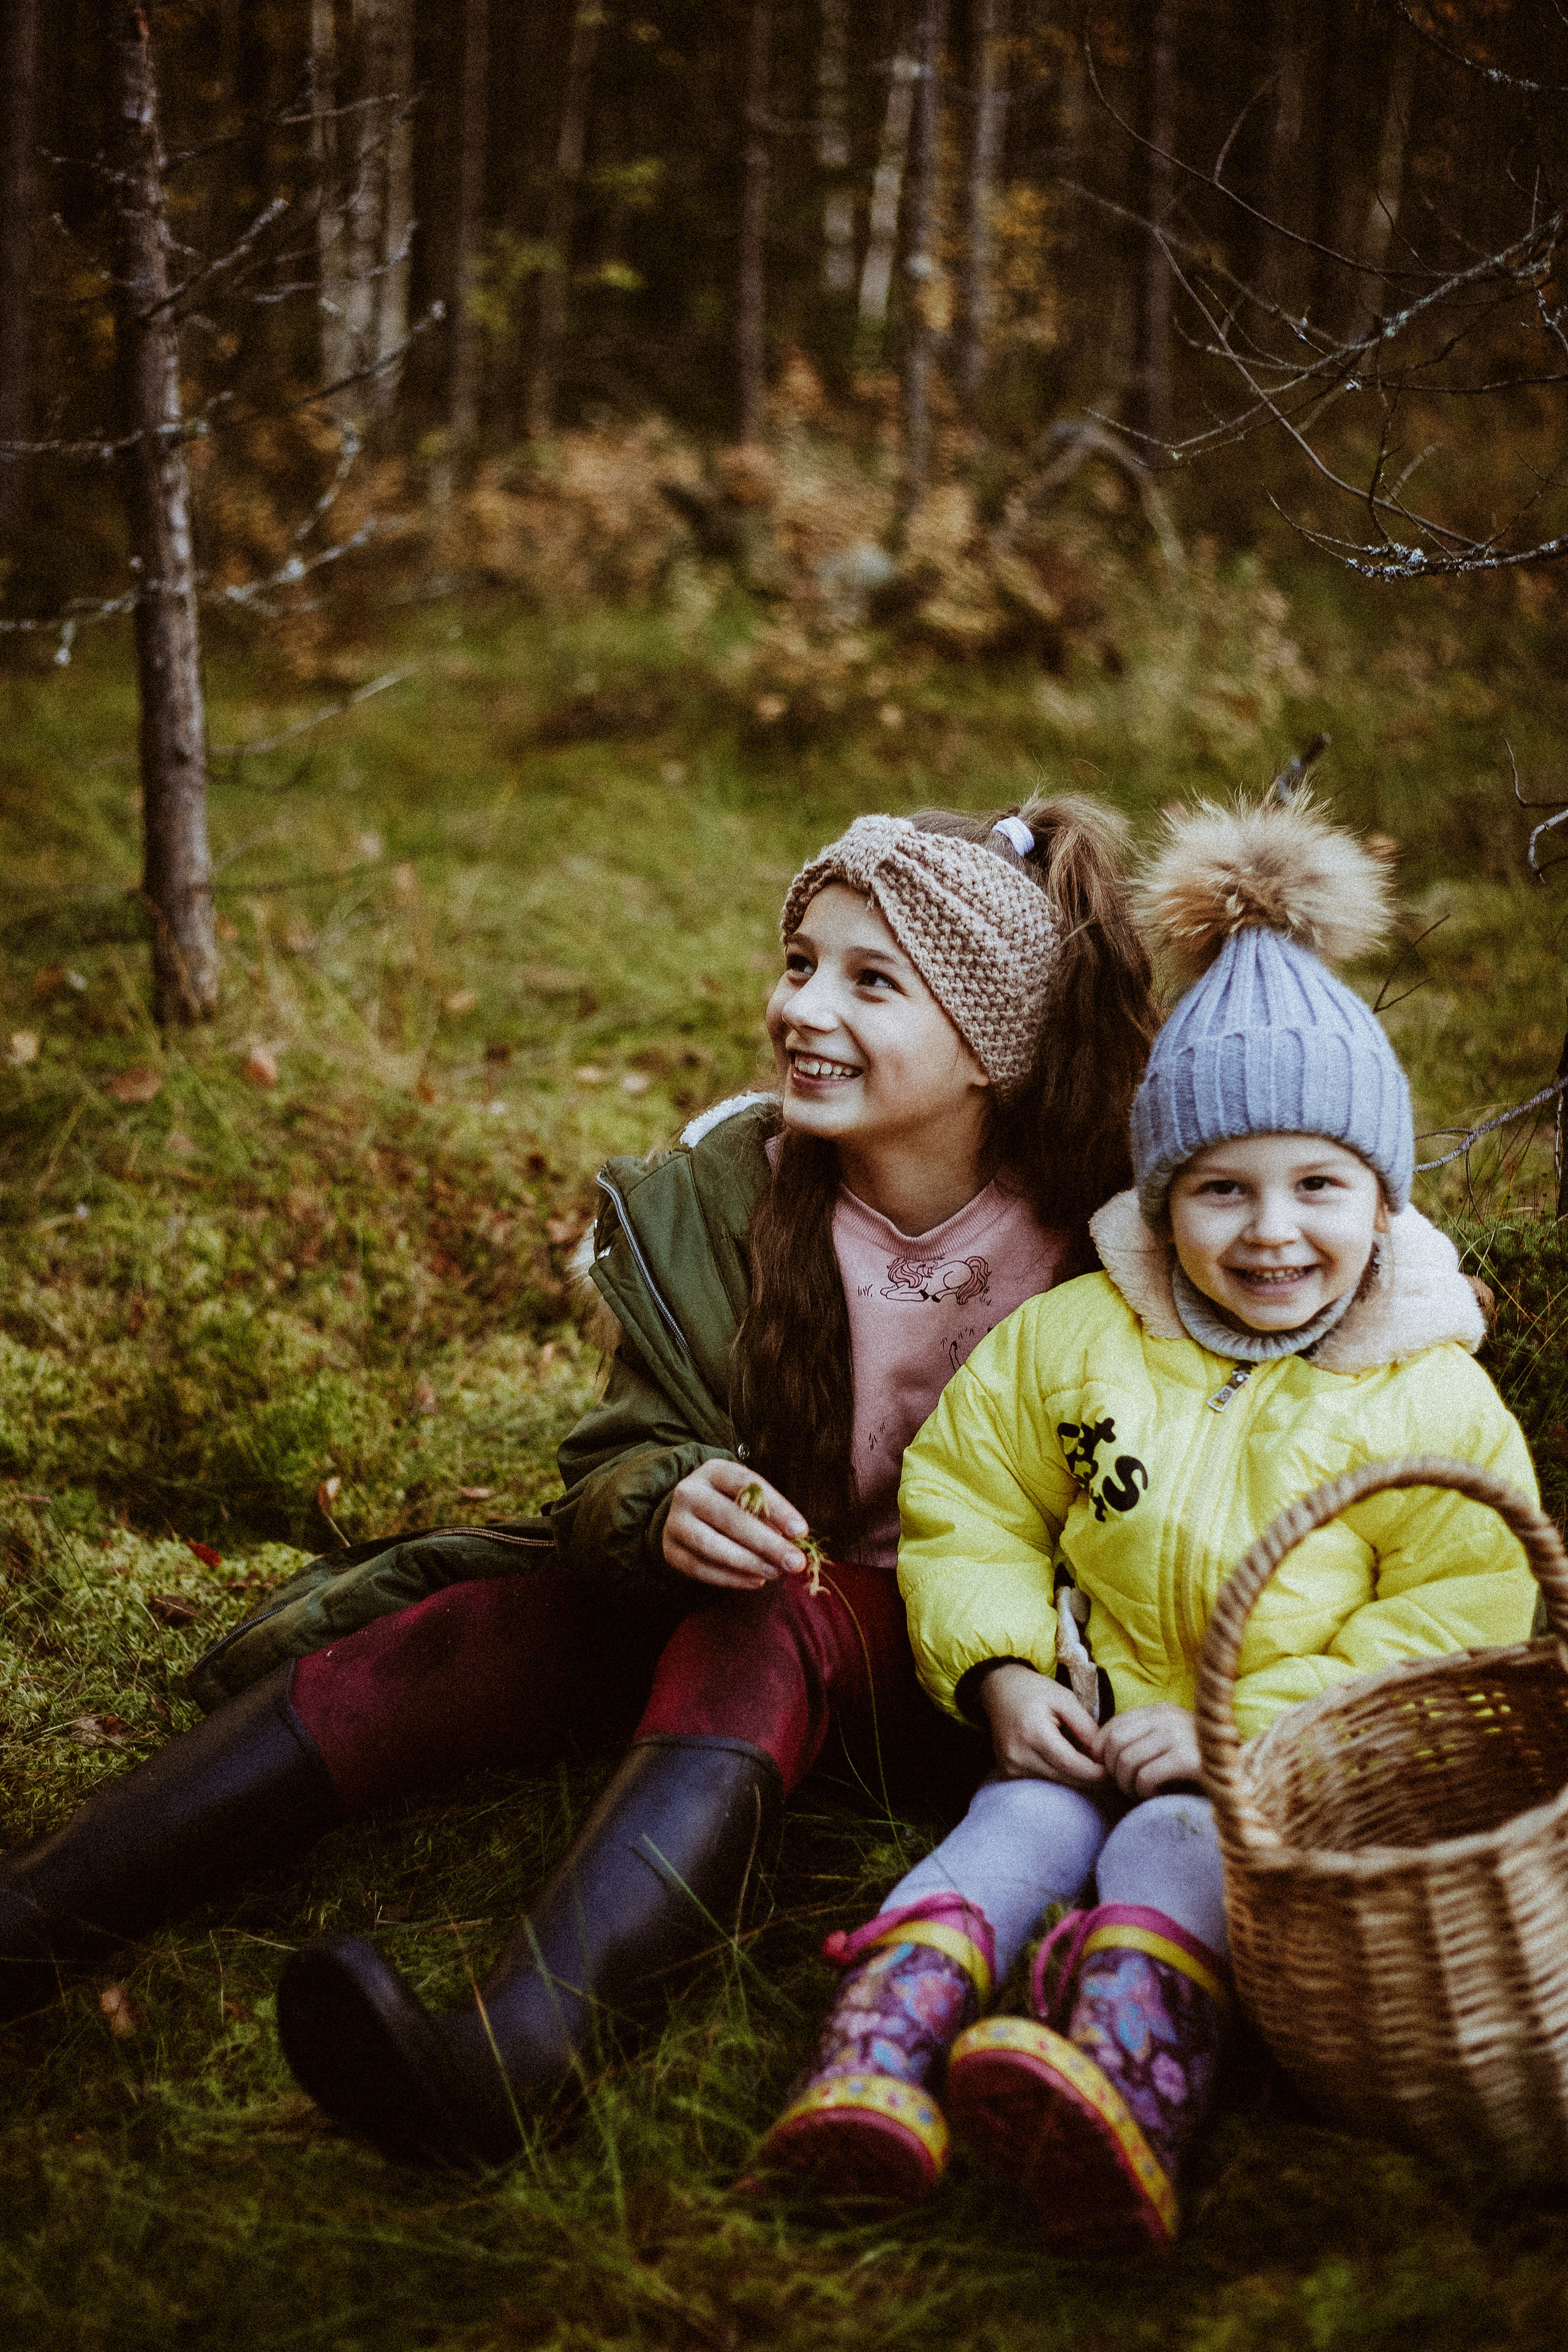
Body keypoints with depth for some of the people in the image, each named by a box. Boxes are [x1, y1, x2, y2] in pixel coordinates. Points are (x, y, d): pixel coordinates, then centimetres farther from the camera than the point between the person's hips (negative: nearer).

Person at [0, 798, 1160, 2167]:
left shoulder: (1100, 1233, -13)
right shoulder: (715, 1201, -6)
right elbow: (613, 1466, -4)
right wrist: (663, 1506, -28)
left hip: (936, 1640, -3)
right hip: (720, 1592, 4)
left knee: (755, 1643, -36)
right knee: (442, 1640, -21)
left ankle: (515, 2049, -58)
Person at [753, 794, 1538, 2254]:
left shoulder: (1434, 1401, -4)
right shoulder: (1072, 1338, 3)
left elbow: (1460, 1623, -8)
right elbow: (966, 1506, 10)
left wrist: (1244, 1727, -16)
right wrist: (1004, 1668, -7)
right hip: (1094, 1723, 3)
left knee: (1177, 1848, -31)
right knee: (1021, 1826, -26)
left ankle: (1121, 2088, -58)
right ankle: (876, 2065, -45)